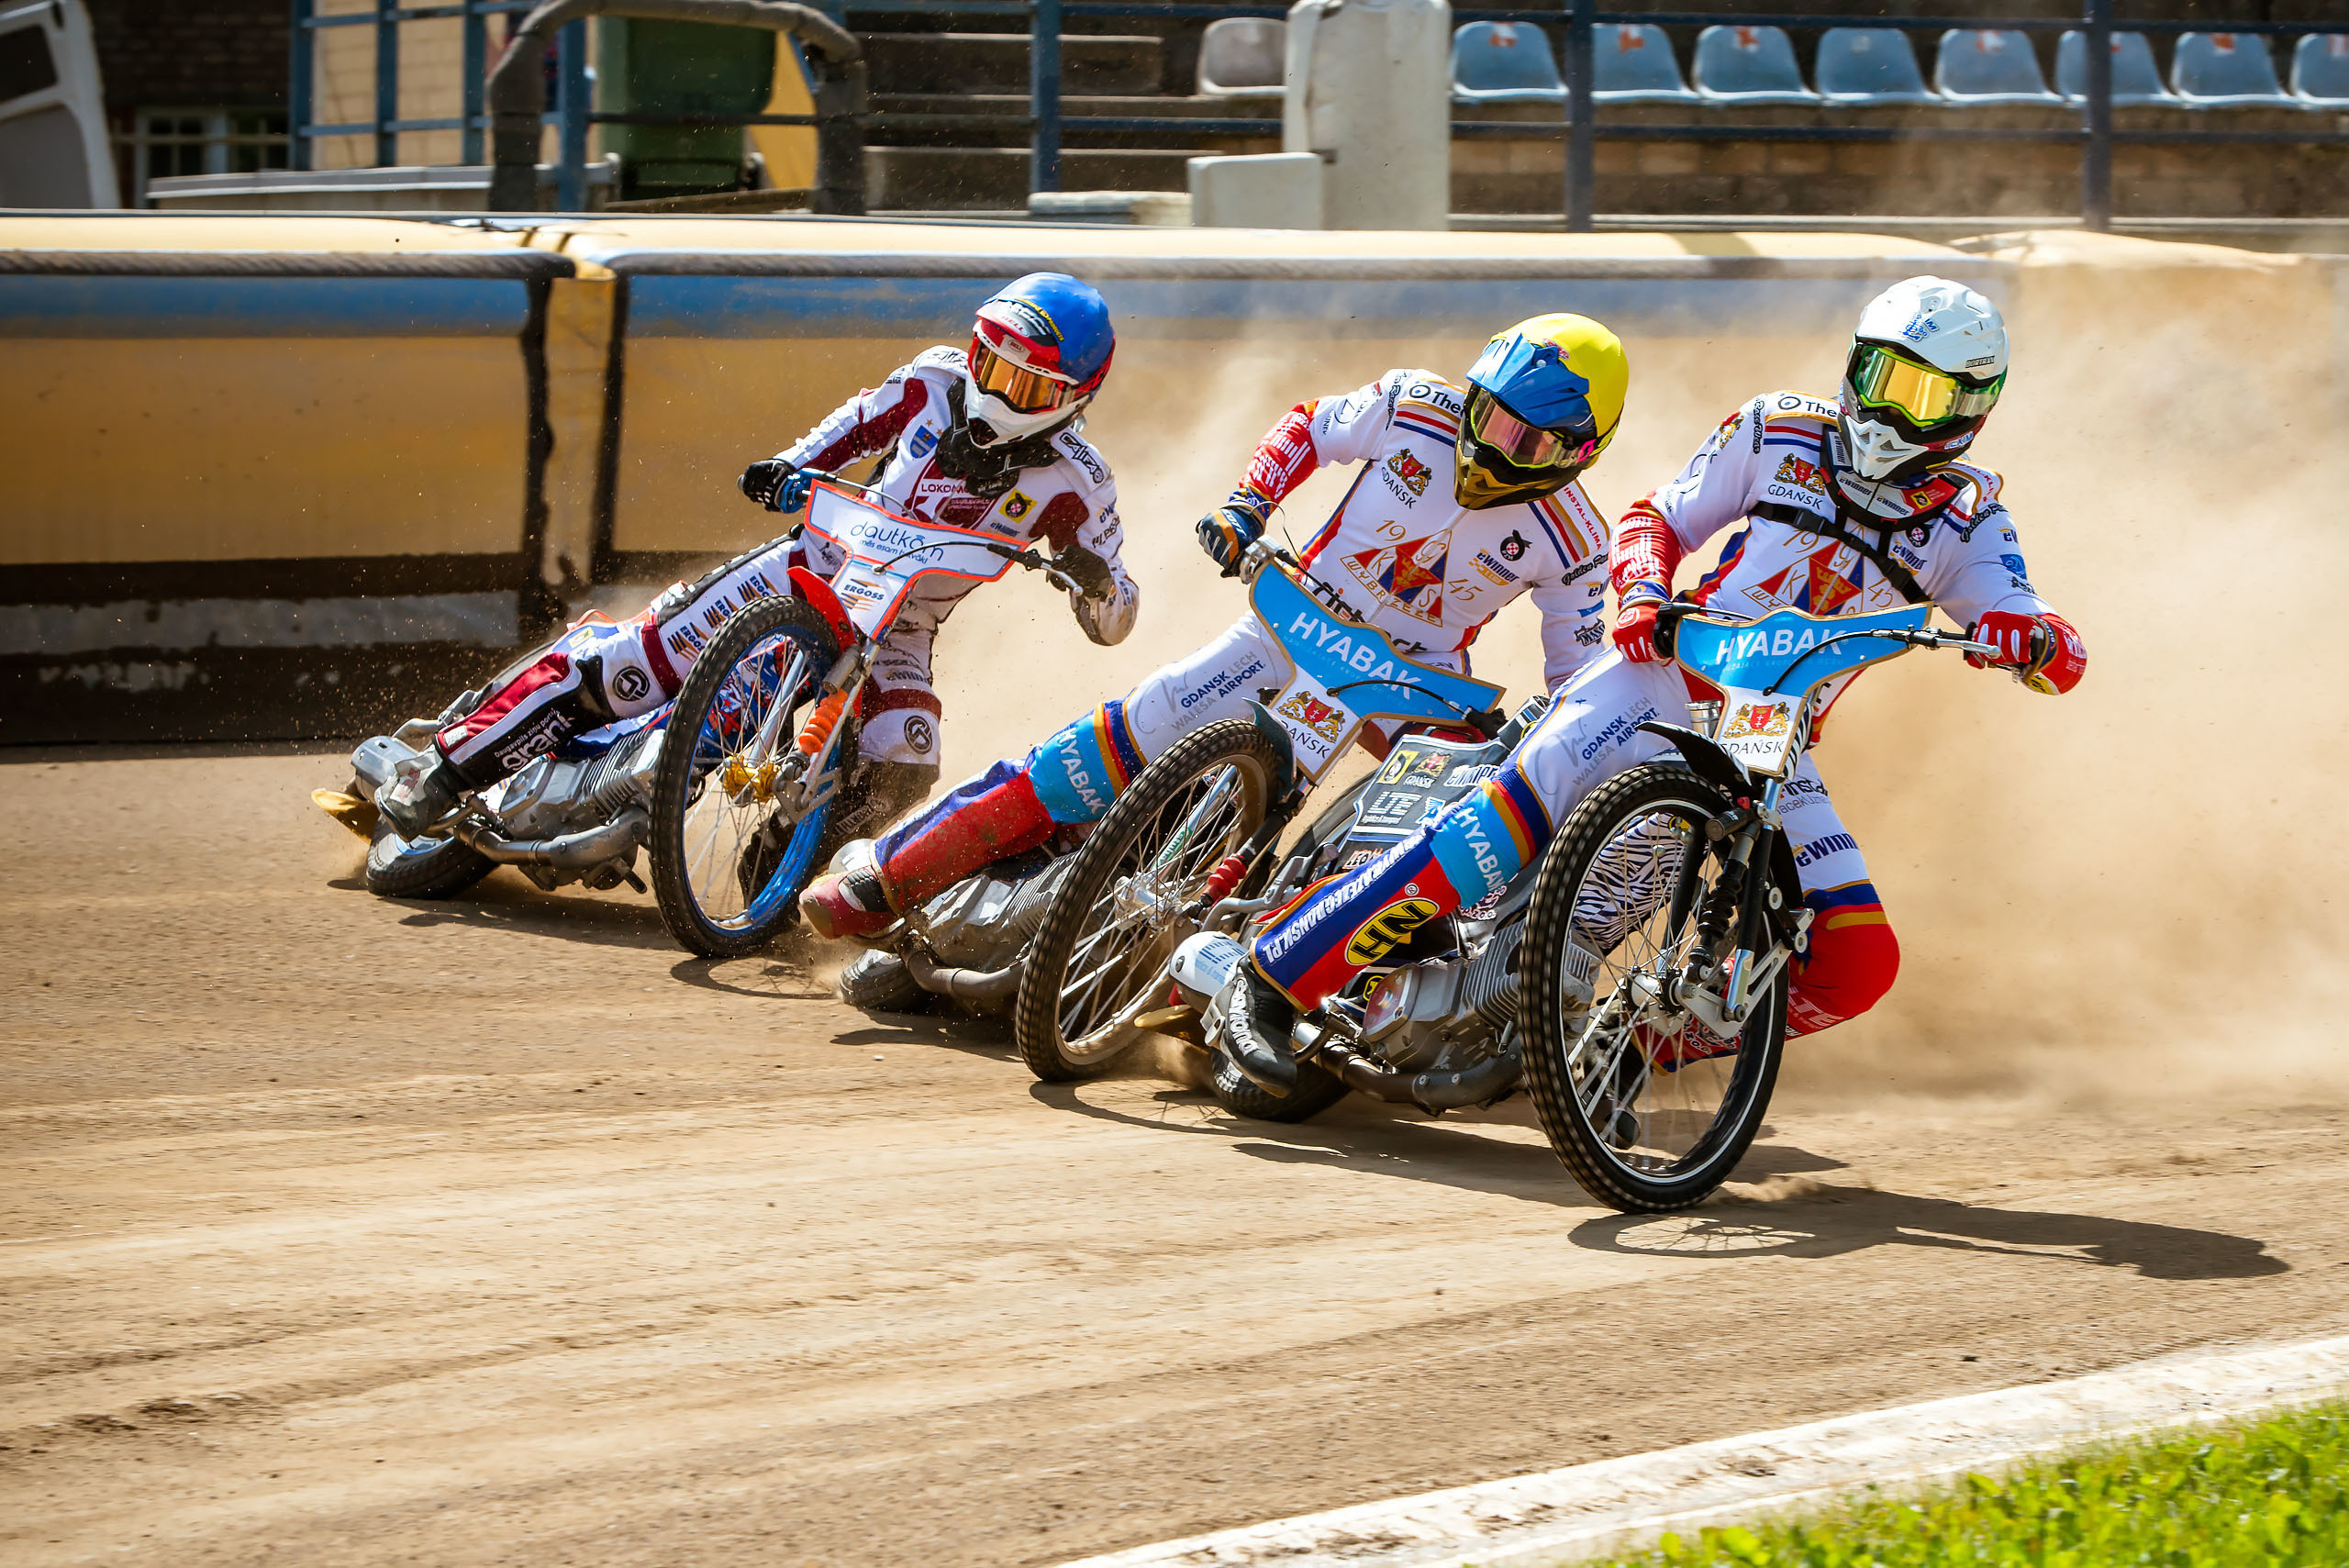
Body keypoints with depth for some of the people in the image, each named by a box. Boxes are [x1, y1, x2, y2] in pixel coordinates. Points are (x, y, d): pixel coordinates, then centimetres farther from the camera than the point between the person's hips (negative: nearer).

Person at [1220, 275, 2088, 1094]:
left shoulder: (1966, 520, 8)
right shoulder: (1782, 431, 7)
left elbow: (2064, 657, -2)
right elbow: (1659, 517, 12)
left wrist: (2034, 638, -28)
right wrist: (1642, 590, -11)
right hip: (1673, 672, -3)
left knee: (1857, 962, -15)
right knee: (1512, 818, -27)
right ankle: (1276, 976, -24)